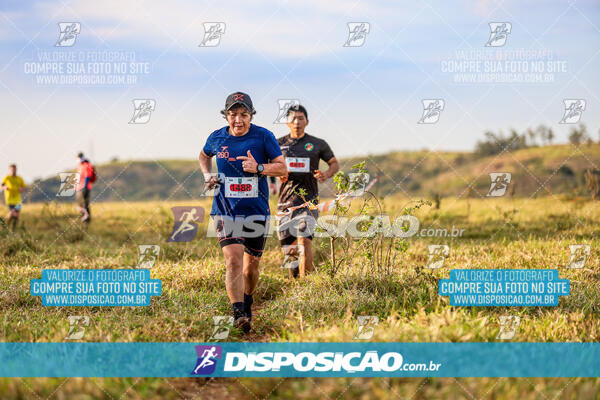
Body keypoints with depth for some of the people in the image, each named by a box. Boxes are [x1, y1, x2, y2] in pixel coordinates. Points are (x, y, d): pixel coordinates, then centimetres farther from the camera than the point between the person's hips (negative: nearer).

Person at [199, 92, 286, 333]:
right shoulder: (217, 138, 1)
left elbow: (282, 169, -2)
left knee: (251, 266, 12)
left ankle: (247, 299, 41)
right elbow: (204, 156, 23)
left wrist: (258, 168, -19)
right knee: (233, 260, -19)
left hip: (256, 212, 0)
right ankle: (238, 313, -19)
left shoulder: (263, 137, -5)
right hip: (225, 211, 0)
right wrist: (207, 175, 5)